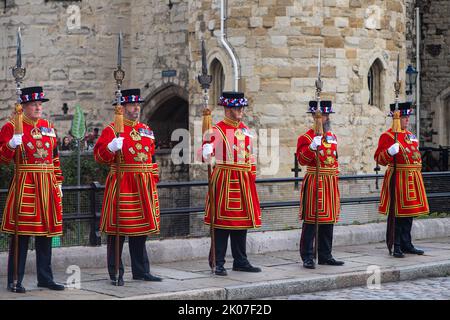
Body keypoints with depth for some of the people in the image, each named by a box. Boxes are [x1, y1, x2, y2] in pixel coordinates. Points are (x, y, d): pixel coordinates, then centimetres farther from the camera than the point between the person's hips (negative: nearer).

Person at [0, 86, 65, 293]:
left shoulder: (49, 127, 15)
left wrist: (58, 183, 16)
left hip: (47, 187, 6)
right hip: (25, 186, -6)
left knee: (46, 232, 9)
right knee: (21, 233, -5)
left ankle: (45, 278, 18)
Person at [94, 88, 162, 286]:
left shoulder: (146, 130, 16)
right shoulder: (112, 130, -3)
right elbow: (99, 156, -8)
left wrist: (153, 179, 17)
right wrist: (111, 147, -26)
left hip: (143, 187, 6)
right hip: (121, 186, -6)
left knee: (142, 229, 11)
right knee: (118, 231, -3)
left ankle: (141, 271, 20)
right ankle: (116, 274, 4)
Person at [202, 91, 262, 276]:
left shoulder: (245, 130, 16)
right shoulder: (217, 130, -6)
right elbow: (208, 150, -18)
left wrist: (252, 176, 17)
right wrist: (207, 152, -40)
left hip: (243, 181, 7)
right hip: (224, 180, -7)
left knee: (242, 220, 10)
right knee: (222, 221, -5)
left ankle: (240, 261, 19)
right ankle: (219, 263, 0)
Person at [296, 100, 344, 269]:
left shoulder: (332, 137, 15)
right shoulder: (307, 137, -7)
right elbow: (302, 159, -17)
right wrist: (312, 147, -31)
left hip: (331, 185, 7)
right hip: (314, 184, -7)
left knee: (328, 220, 10)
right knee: (311, 221, -5)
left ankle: (325, 256, 18)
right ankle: (308, 258, -2)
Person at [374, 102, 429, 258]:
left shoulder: (411, 135, 17)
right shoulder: (387, 136, -7)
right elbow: (379, 158, -13)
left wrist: (418, 176, 24)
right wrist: (390, 152, -32)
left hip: (413, 179, 8)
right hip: (398, 179, -8)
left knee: (409, 213, 11)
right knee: (398, 214, -6)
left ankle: (407, 245, 18)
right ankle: (397, 247, -2)